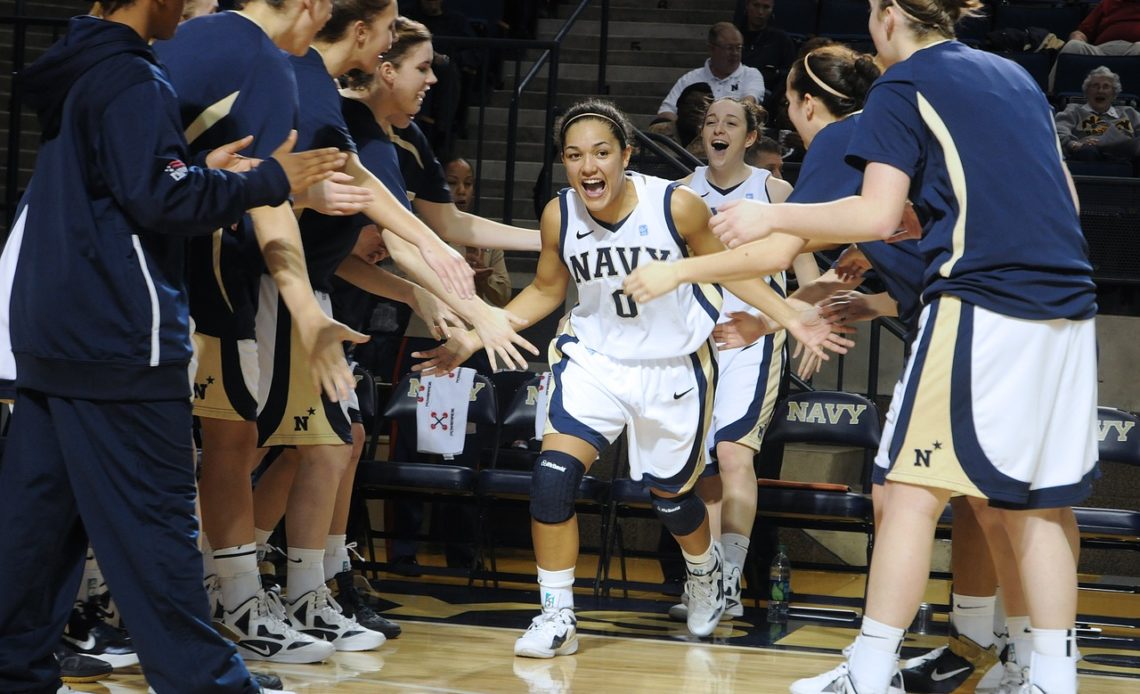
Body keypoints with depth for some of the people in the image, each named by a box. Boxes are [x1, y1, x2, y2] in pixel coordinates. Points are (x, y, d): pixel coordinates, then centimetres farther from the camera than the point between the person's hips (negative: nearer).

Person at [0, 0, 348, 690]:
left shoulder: (78, 76, 16)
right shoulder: (134, 83, -14)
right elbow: (160, 202, -22)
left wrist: (199, 172, 15)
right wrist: (268, 181, -13)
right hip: (119, 340, -9)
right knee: (155, 516, -5)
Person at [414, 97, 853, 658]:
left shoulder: (676, 206, -22)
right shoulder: (559, 217, -13)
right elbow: (545, 291, 5)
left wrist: (796, 323, -10)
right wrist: (473, 338, -2)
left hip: (674, 368, -1)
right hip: (594, 359, 2)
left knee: (670, 492, 13)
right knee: (552, 474, -19)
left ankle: (706, 571, 49)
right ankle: (556, 617, -6)